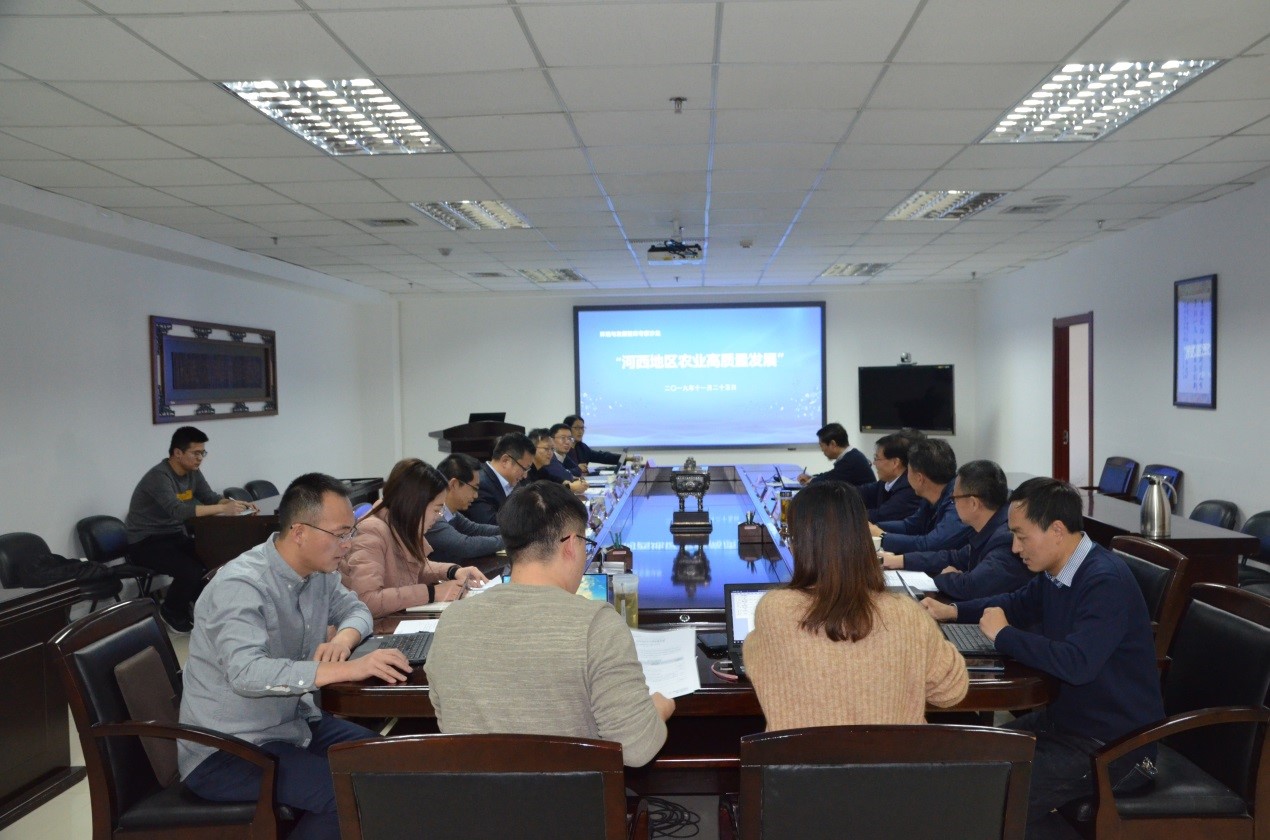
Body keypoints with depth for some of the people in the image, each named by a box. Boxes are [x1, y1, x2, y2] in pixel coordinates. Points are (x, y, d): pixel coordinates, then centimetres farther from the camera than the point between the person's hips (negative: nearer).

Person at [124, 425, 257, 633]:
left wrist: (234, 504, -21)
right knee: (192, 570, -28)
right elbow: (178, 510, -38)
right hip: (145, 542, -7)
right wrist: (223, 509, -44)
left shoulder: (193, 472, 1)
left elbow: (211, 498, 1)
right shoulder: (159, 476, -24)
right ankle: (171, 612, 0)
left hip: (174, 536, 8)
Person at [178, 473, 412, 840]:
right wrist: (347, 669, -45)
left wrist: (344, 638, -10)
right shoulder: (241, 585, -25)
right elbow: (246, 673, -38)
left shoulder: (319, 572, -1)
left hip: (293, 723, 8)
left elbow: (355, 609, 15)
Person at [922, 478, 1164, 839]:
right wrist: (951, 611, 10)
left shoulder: (1107, 581, -25)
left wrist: (1003, 635, -21)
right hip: (1065, 716, 9)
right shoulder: (1054, 572, 2)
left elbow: (1076, 664, -36)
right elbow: (1018, 604, 23)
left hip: (1114, 743, -9)